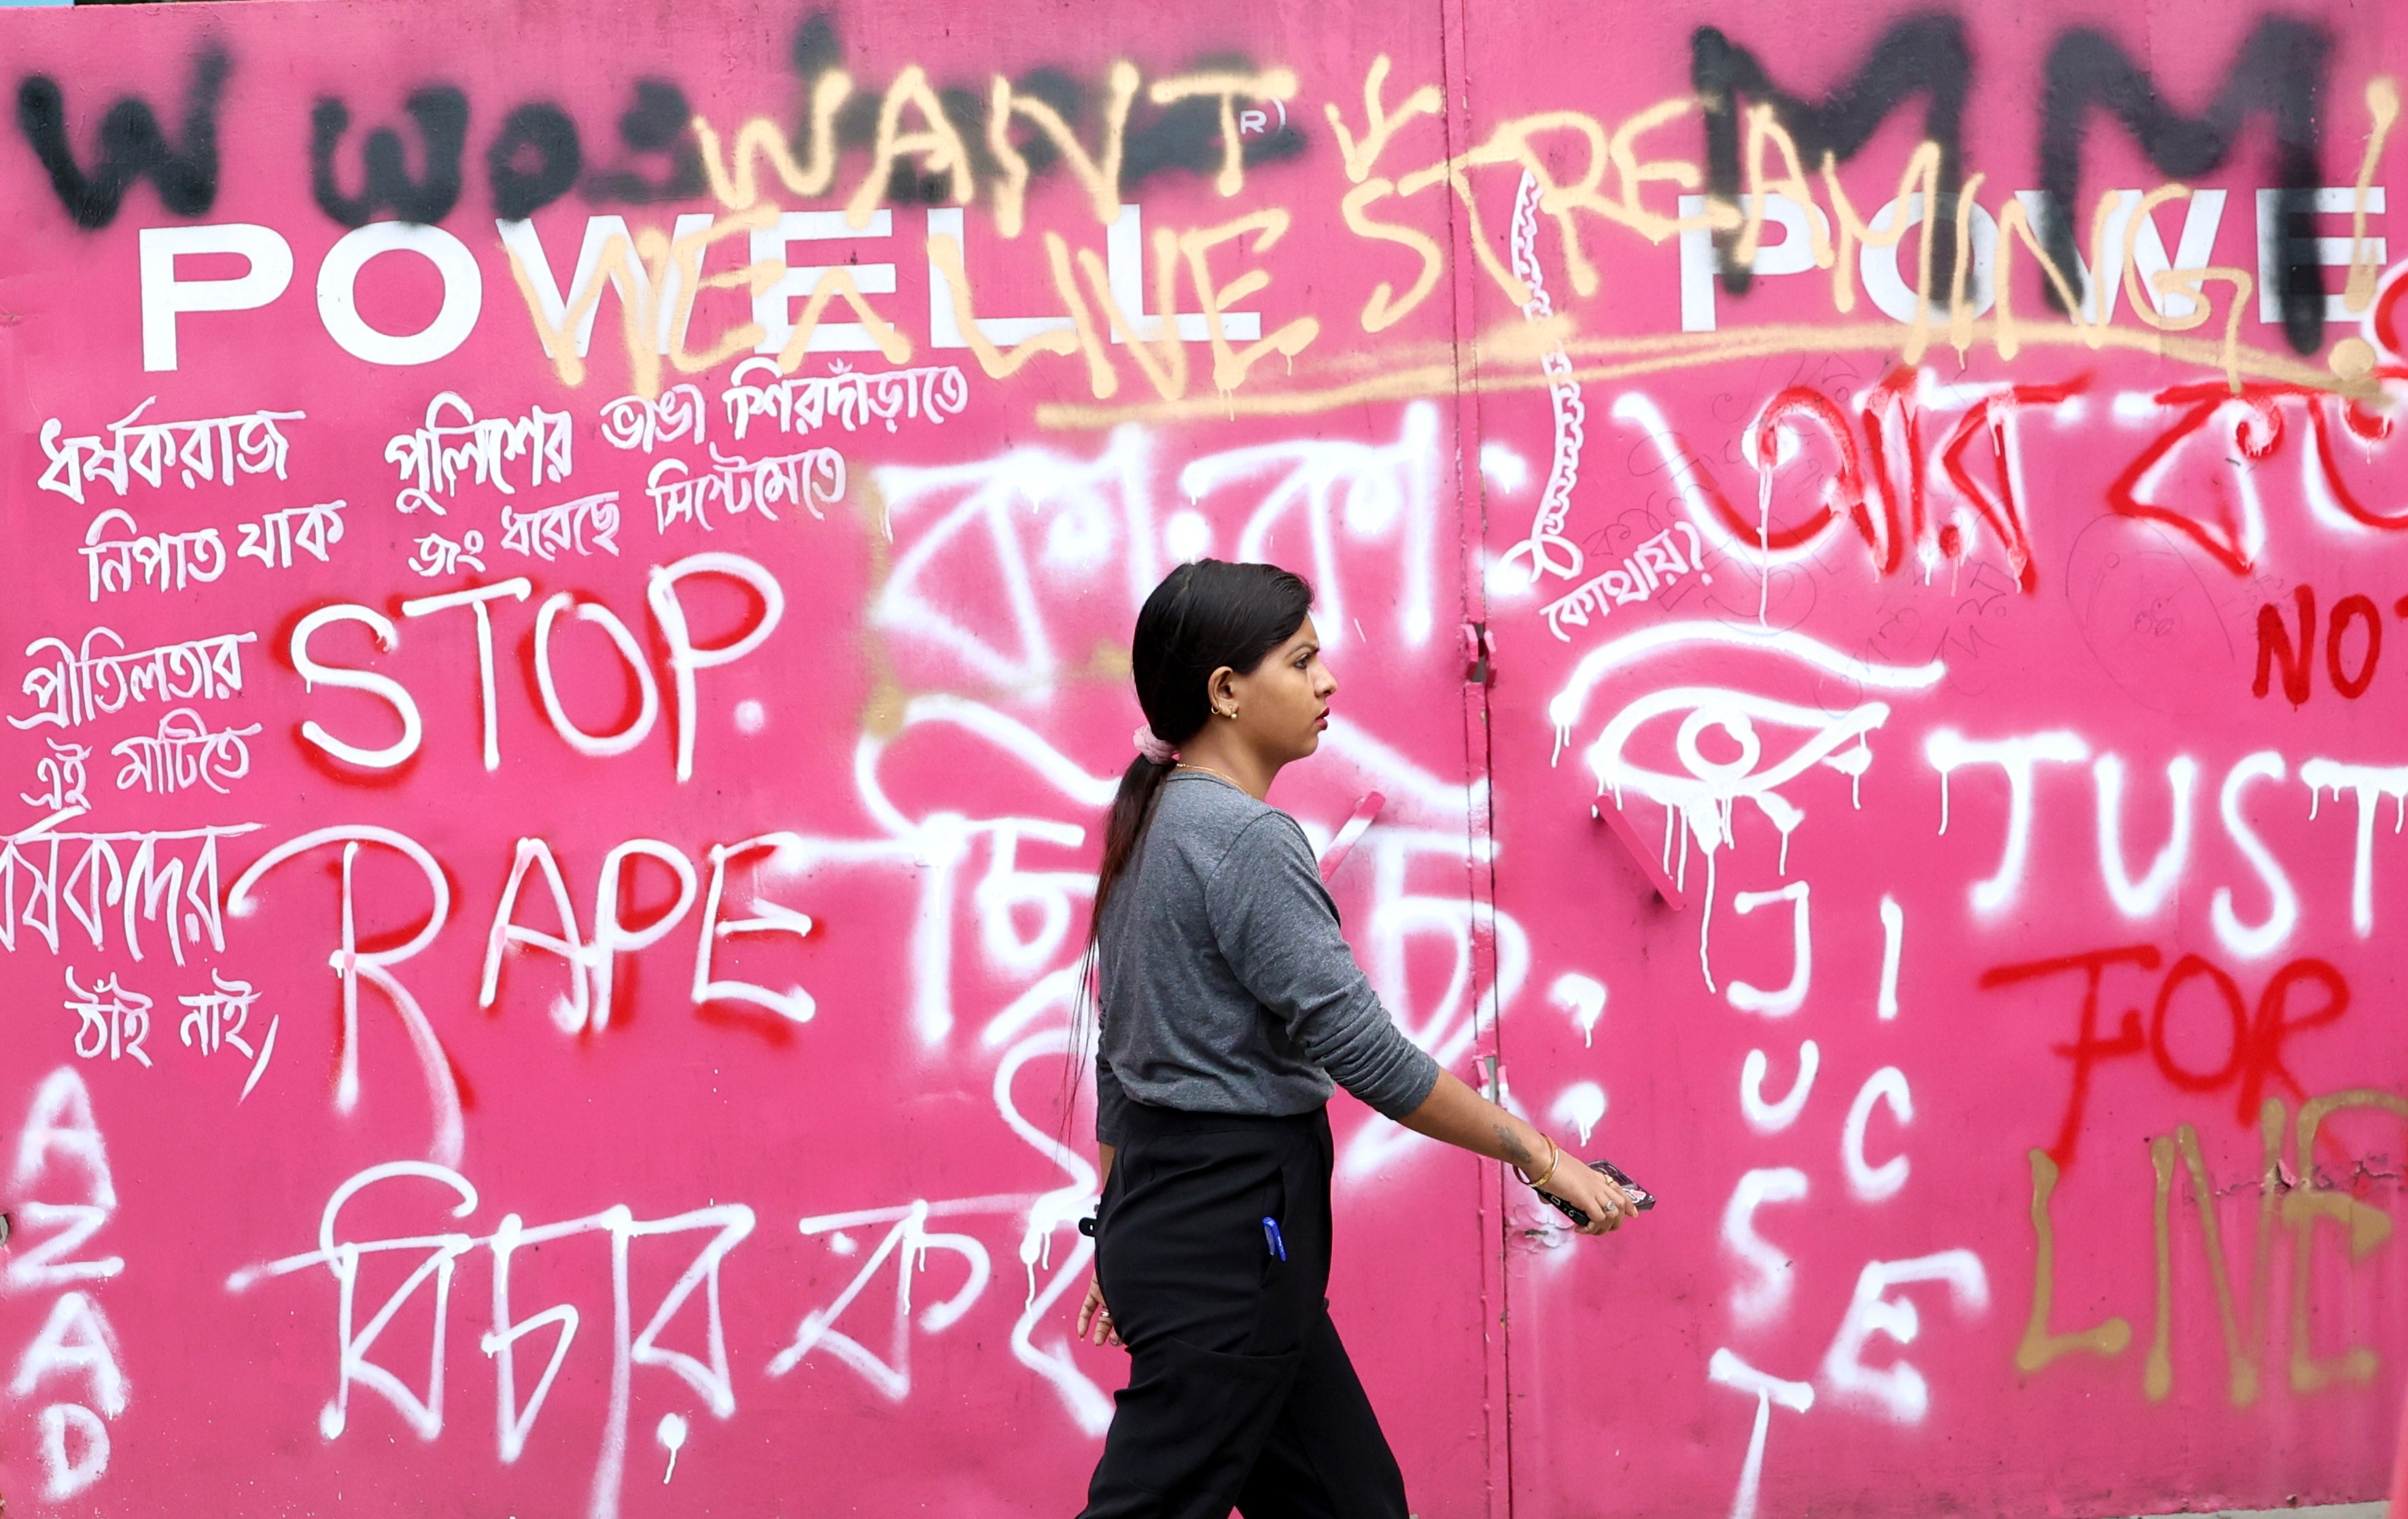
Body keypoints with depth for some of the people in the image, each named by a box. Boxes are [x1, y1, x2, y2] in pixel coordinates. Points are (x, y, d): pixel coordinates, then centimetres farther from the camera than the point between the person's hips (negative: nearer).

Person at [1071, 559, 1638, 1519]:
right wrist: (1538, 1156, -12)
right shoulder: (1248, 838, -17)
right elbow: (1362, 1051, -19)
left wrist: (1127, 1238, 22)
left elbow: (1119, 1055, 17)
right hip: (1231, 1234, -10)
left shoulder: (1150, 825, 12)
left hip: (1163, 1216, 10)